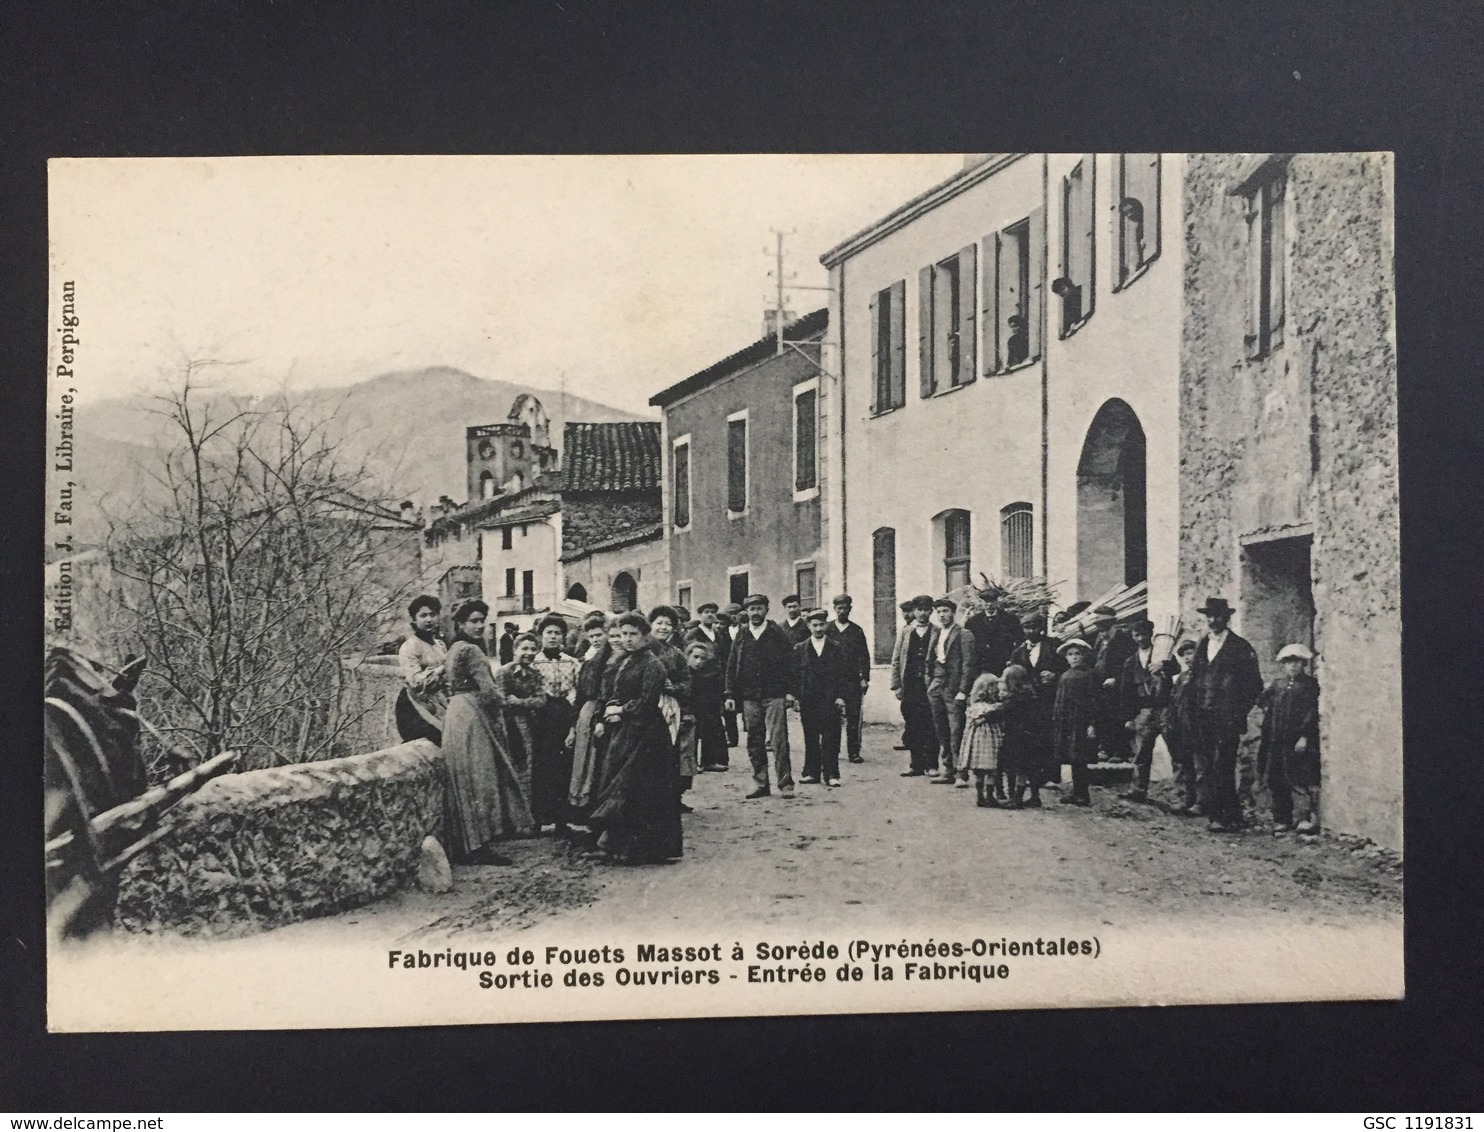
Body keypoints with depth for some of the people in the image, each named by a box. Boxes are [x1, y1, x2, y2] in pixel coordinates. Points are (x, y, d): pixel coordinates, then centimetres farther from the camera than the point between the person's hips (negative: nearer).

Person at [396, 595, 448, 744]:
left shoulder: (440, 644, 17)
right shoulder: (409, 647, -6)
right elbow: (416, 682, -20)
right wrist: (443, 668, -20)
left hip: (441, 704, 7)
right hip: (419, 708, -7)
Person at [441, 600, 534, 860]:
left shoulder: (454, 649, 15)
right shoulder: (471, 650, -15)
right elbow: (489, 692, -19)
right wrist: (496, 706, -2)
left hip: (456, 713, 10)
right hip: (472, 718, -10)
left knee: (462, 784, 12)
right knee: (478, 781, -6)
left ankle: (461, 846, 16)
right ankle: (477, 848, -5)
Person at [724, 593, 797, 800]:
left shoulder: (778, 635, 2)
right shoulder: (741, 637, 10)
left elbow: (789, 664, 1)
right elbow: (731, 667, 11)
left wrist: (790, 691, -7)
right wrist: (730, 695, 4)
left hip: (774, 696, -3)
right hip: (749, 697, 3)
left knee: (778, 740, -7)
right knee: (754, 743, 6)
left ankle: (785, 784, -4)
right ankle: (760, 784, 13)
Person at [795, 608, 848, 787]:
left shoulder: (837, 648, 6)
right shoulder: (799, 649, 8)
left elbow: (844, 674, 4)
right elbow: (795, 675, 6)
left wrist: (841, 696, -4)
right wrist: (796, 697, -2)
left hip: (830, 700, -1)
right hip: (808, 701, 1)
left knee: (831, 739, -3)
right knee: (810, 739, 5)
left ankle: (831, 774, 1)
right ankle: (811, 772, 12)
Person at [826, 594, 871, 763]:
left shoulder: (857, 631, 11)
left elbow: (864, 656, 9)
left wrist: (864, 678, 0)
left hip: (852, 680, 0)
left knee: (853, 717, -4)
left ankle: (854, 752, 0)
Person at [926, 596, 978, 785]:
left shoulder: (964, 635, -6)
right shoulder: (936, 634, 15)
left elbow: (968, 664, -10)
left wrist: (962, 691, -15)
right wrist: (929, 685, 9)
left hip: (953, 688, -7)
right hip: (936, 686, 7)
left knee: (956, 733, -7)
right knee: (941, 732, 9)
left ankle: (960, 773, -2)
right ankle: (946, 771, 15)